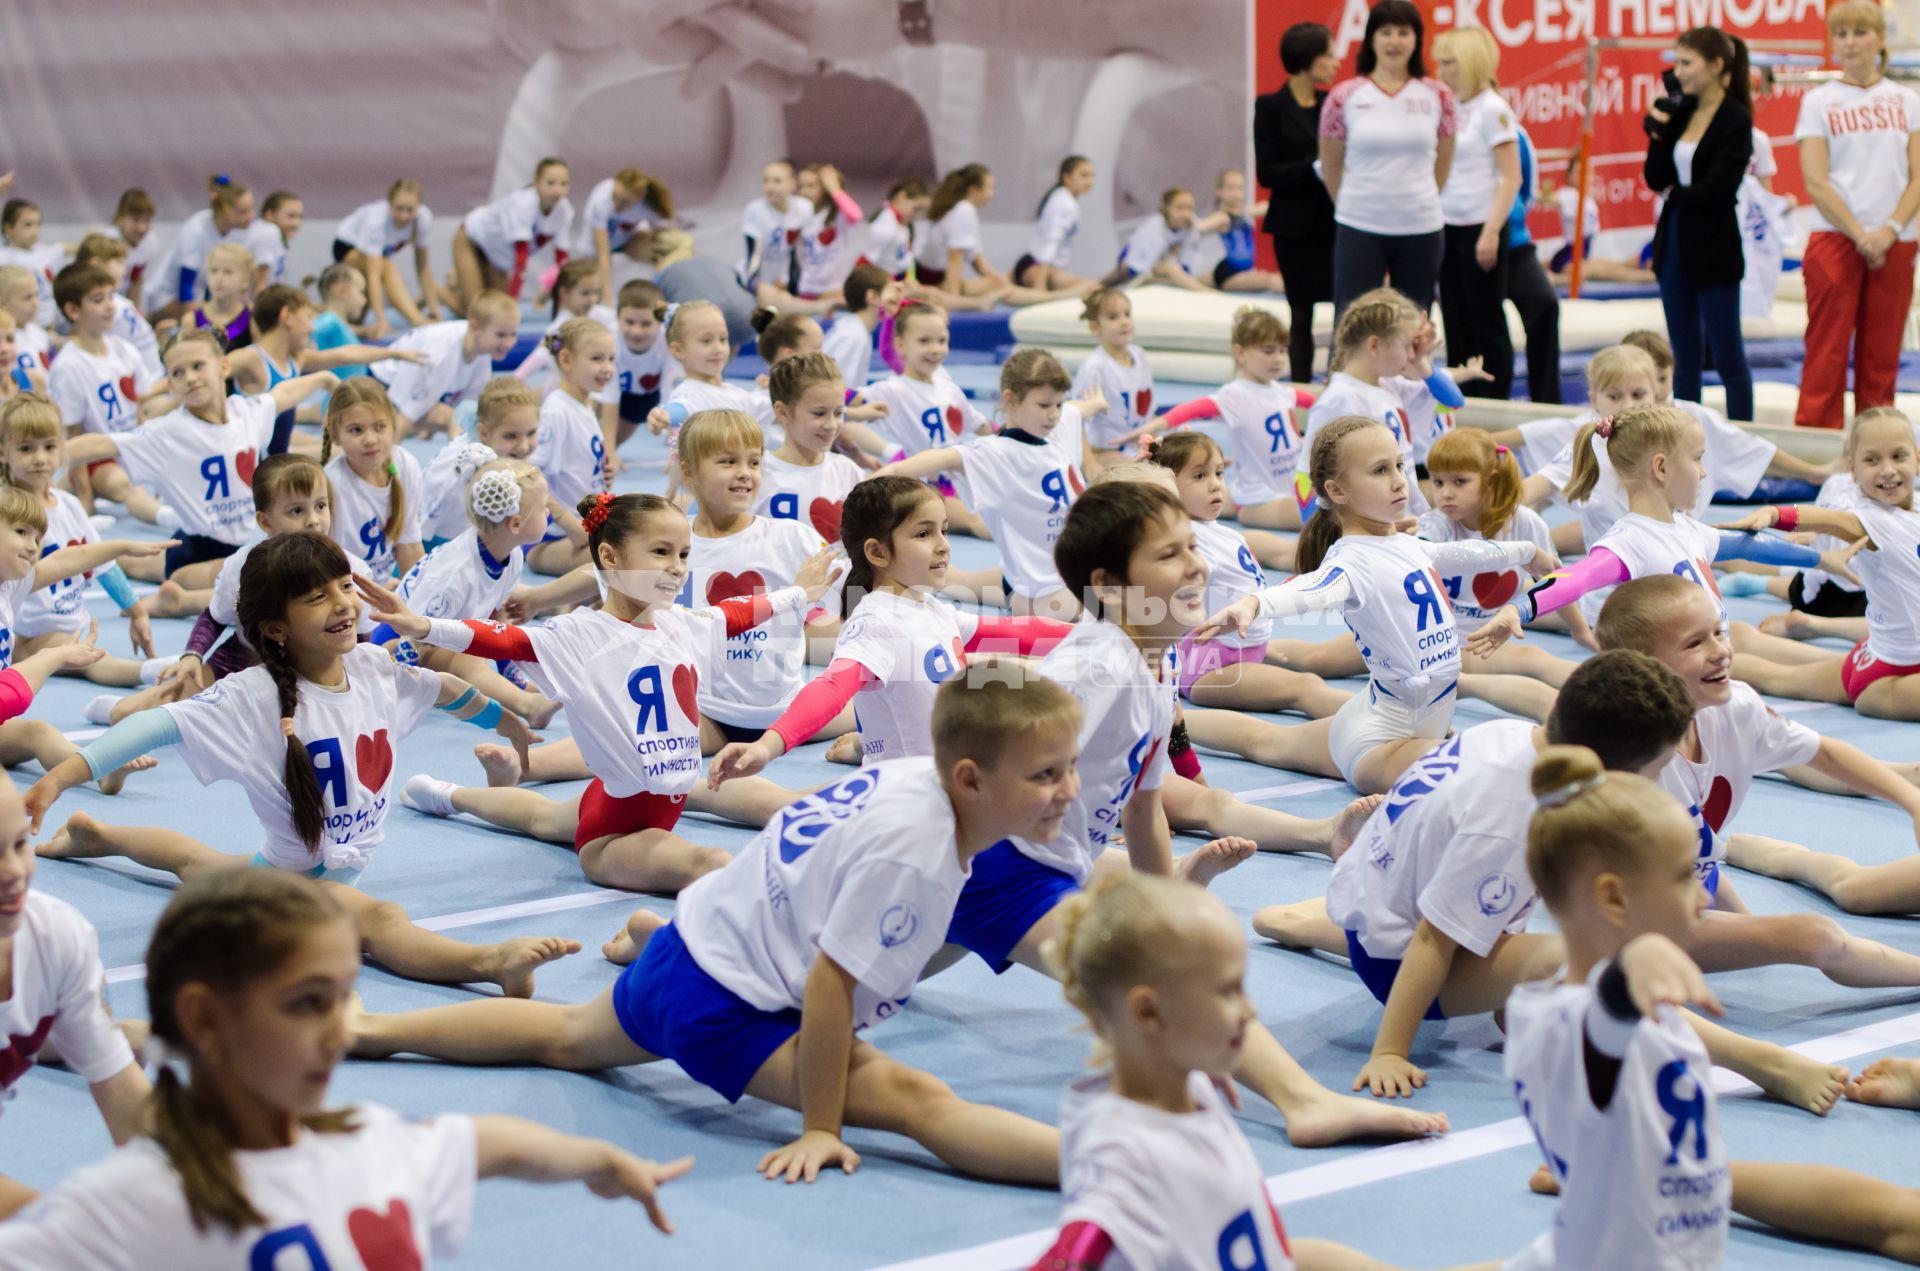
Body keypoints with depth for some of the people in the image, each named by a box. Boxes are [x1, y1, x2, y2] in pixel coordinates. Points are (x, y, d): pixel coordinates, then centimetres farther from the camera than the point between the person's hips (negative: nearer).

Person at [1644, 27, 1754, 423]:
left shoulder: (1736, 119, -11)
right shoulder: (1681, 112, 7)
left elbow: (1716, 189, -18)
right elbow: (1656, 179, 4)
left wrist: (1674, 195, -3)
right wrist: (1657, 131, -7)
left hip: (1713, 248, -7)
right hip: (1674, 242, 7)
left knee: (1727, 356, 0)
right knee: (1684, 357, 11)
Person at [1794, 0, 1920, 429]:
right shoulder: (1819, 101, 3)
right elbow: (1815, 182, -4)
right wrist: (1860, 236, -13)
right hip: (1835, 240, -2)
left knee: (1881, 354, 5)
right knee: (1826, 352, -6)